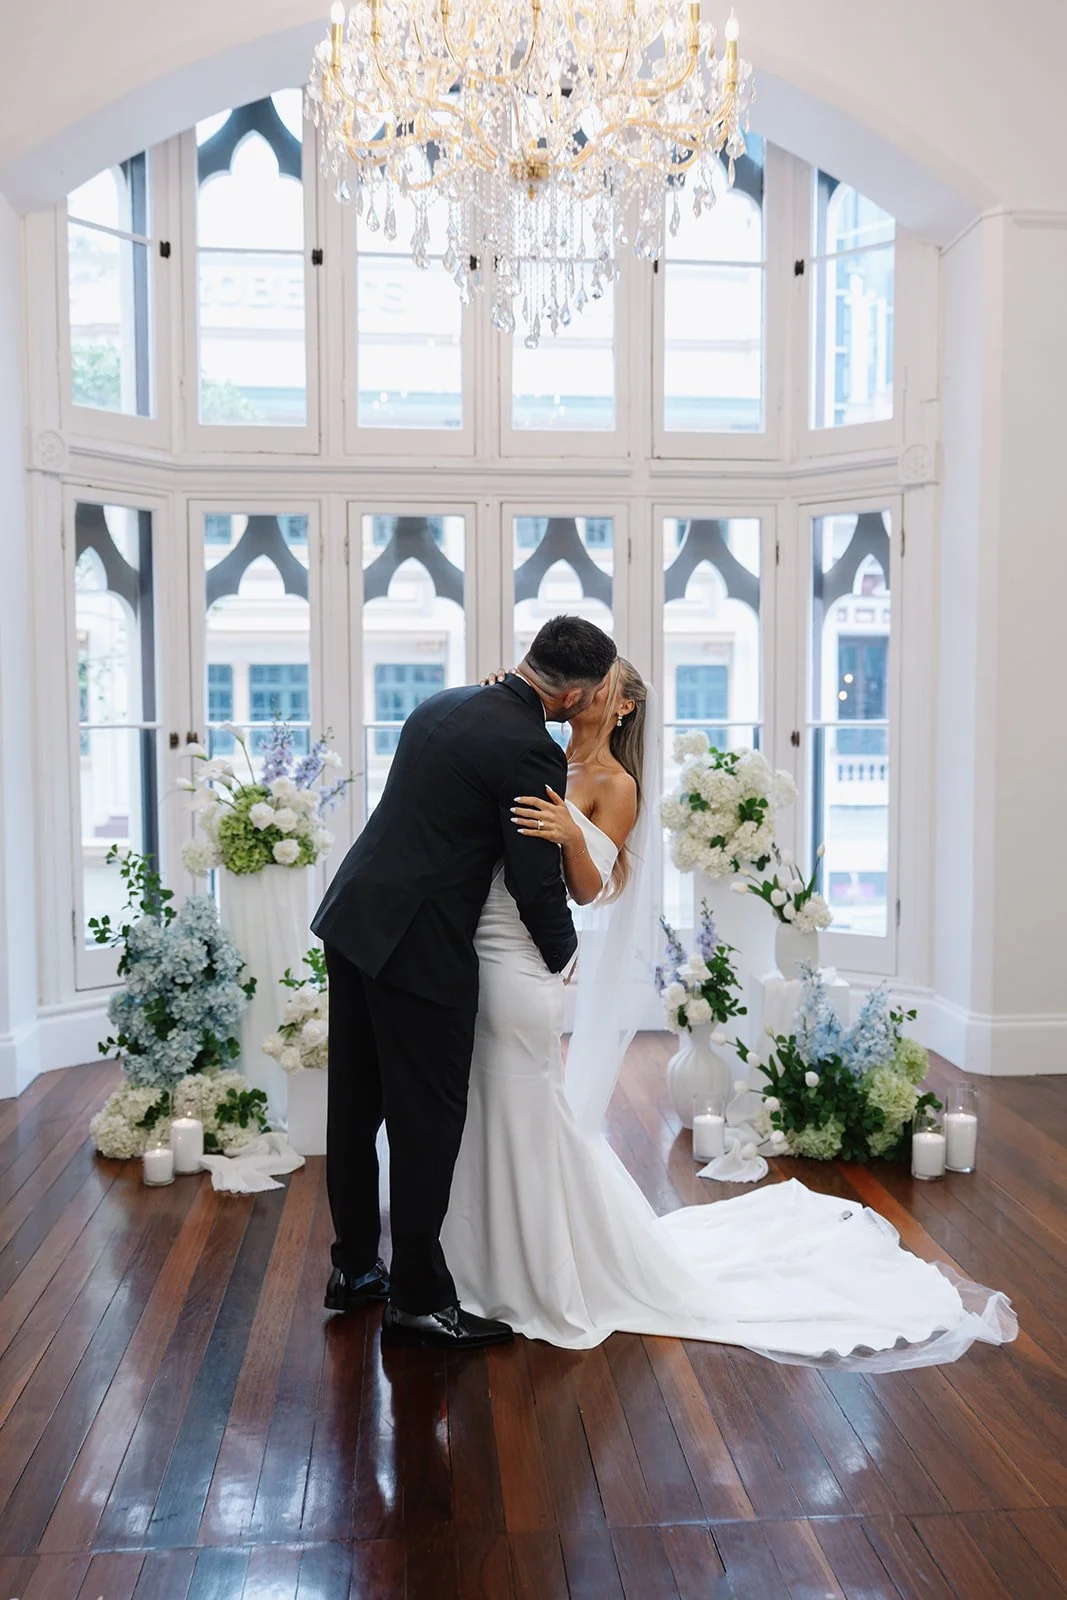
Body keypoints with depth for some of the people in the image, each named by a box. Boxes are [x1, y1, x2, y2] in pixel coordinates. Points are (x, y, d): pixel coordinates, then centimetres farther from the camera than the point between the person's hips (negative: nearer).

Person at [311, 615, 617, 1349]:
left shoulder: (441, 704, 11)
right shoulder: (534, 751, -14)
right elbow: (538, 884, -10)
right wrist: (565, 955, 9)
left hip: (352, 918, 9)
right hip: (418, 948, -9)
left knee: (356, 1106, 17)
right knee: (429, 1121, 4)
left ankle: (356, 1267, 32)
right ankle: (420, 1300, 16)